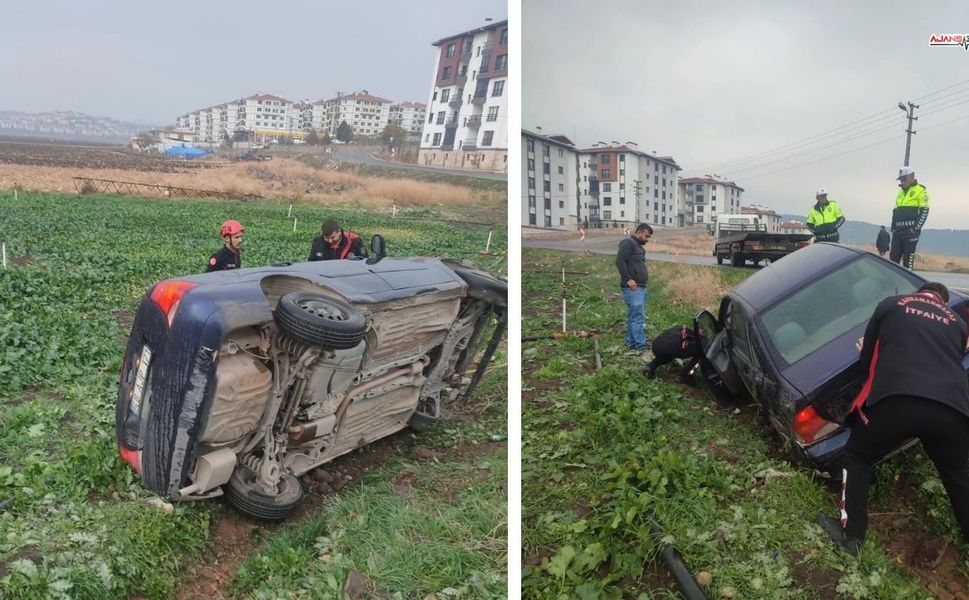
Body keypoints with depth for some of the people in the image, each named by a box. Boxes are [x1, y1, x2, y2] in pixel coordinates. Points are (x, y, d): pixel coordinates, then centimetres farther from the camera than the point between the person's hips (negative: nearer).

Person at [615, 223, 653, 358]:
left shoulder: (638, 245, 22)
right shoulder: (628, 242, -9)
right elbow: (619, 261, -19)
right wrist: (628, 279, -23)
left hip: (641, 286, 10)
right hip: (632, 287, -10)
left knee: (634, 316, 13)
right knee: (638, 317, -12)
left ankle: (631, 342, 21)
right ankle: (642, 347, -13)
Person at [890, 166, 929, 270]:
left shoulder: (920, 191, -1)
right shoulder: (900, 192, 21)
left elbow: (924, 210, -8)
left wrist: (916, 229, -13)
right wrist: (893, 228, 13)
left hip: (910, 231, -7)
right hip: (898, 231, 7)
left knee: (908, 257, -7)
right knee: (893, 257, 3)